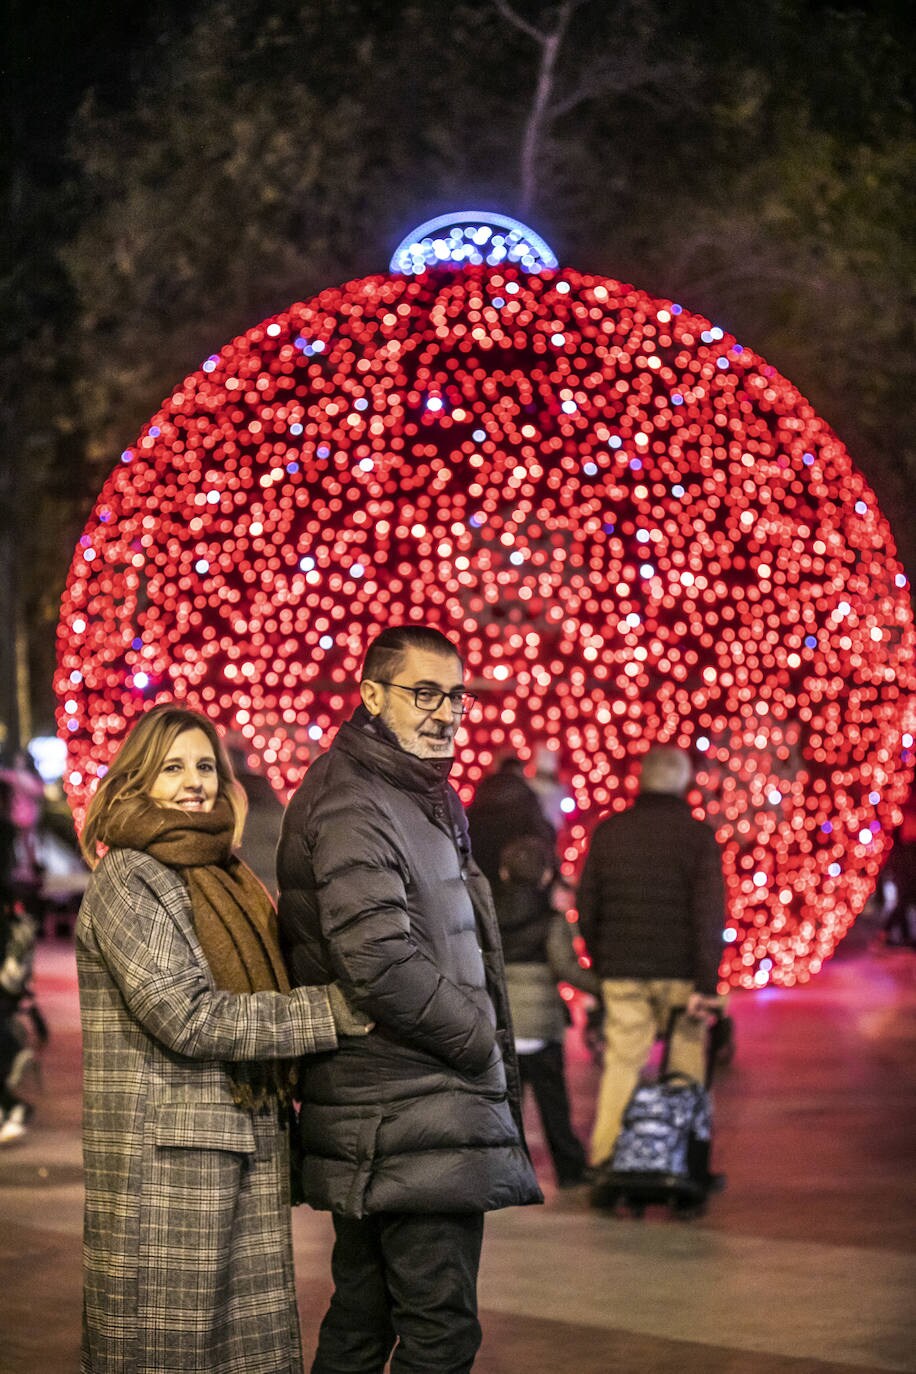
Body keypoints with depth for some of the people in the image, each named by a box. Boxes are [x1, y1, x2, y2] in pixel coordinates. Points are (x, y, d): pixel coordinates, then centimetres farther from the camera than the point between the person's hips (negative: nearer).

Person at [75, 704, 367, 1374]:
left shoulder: (226, 880, 17)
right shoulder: (125, 878, -7)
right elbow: (184, 1017, -16)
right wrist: (327, 1011, -14)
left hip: (249, 1140, 7)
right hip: (168, 1156, -7)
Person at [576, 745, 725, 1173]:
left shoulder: (608, 831, 5)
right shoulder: (697, 835, -5)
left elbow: (586, 908, 10)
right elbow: (709, 913, -11)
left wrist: (600, 965, 21)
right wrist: (705, 985, -12)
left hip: (622, 973, 3)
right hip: (680, 974, -2)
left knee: (620, 1066, 7)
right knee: (686, 1072, 6)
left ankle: (602, 1159, 2)